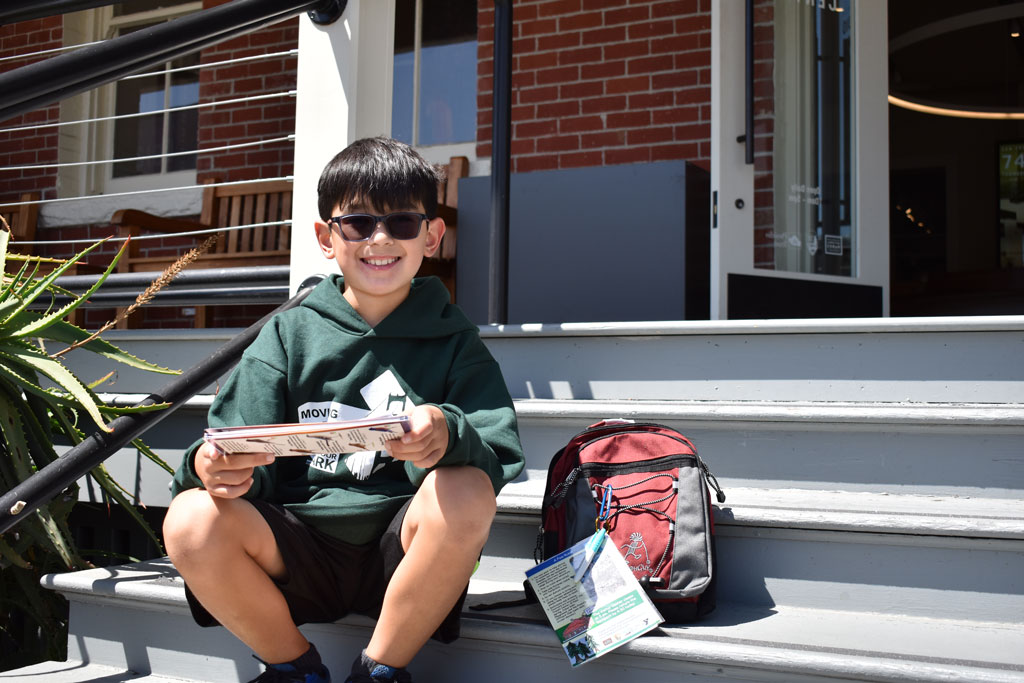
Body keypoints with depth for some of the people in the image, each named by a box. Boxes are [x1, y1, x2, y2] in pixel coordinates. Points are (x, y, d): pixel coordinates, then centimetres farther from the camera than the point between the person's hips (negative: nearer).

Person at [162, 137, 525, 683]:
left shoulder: (454, 341, 6)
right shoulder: (288, 335, 9)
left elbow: (499, 460, -7)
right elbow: (245, 462, 1)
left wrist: (450, 437, -30)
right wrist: (213, 467, -24)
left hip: (402, 552, -1)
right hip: (298, 549, 1)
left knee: (465, 494, -31)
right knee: (192, 521, -25)